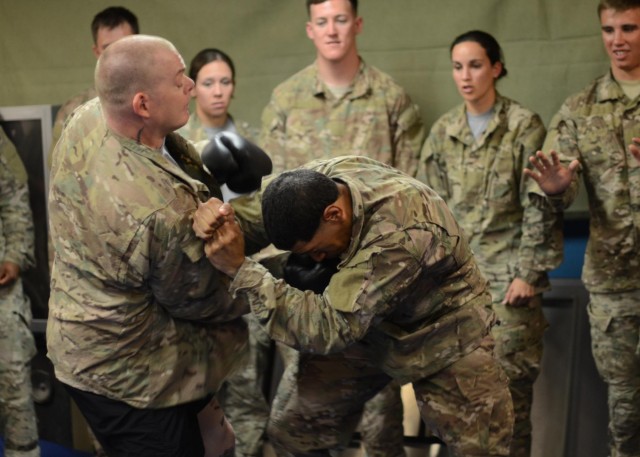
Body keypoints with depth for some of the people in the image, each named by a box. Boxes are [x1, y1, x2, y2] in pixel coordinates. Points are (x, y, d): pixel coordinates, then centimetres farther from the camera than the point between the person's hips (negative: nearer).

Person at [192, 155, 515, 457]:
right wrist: (216, 213, -30)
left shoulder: (399, 233, -40)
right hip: (367, 323, 6)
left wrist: (240, 268, -42)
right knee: (291, 430, 4)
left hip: (441, 332, -5)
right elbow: (251, 207, -5)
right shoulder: (315, 183, -18)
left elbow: (330, 326, -40)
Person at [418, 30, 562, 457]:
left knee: (509, 377, -1)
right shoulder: (443, 130, 7)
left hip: (507, 270, -4)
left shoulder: (524, 125, -5)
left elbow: (539, 206, -8)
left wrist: (528, 273, -12)